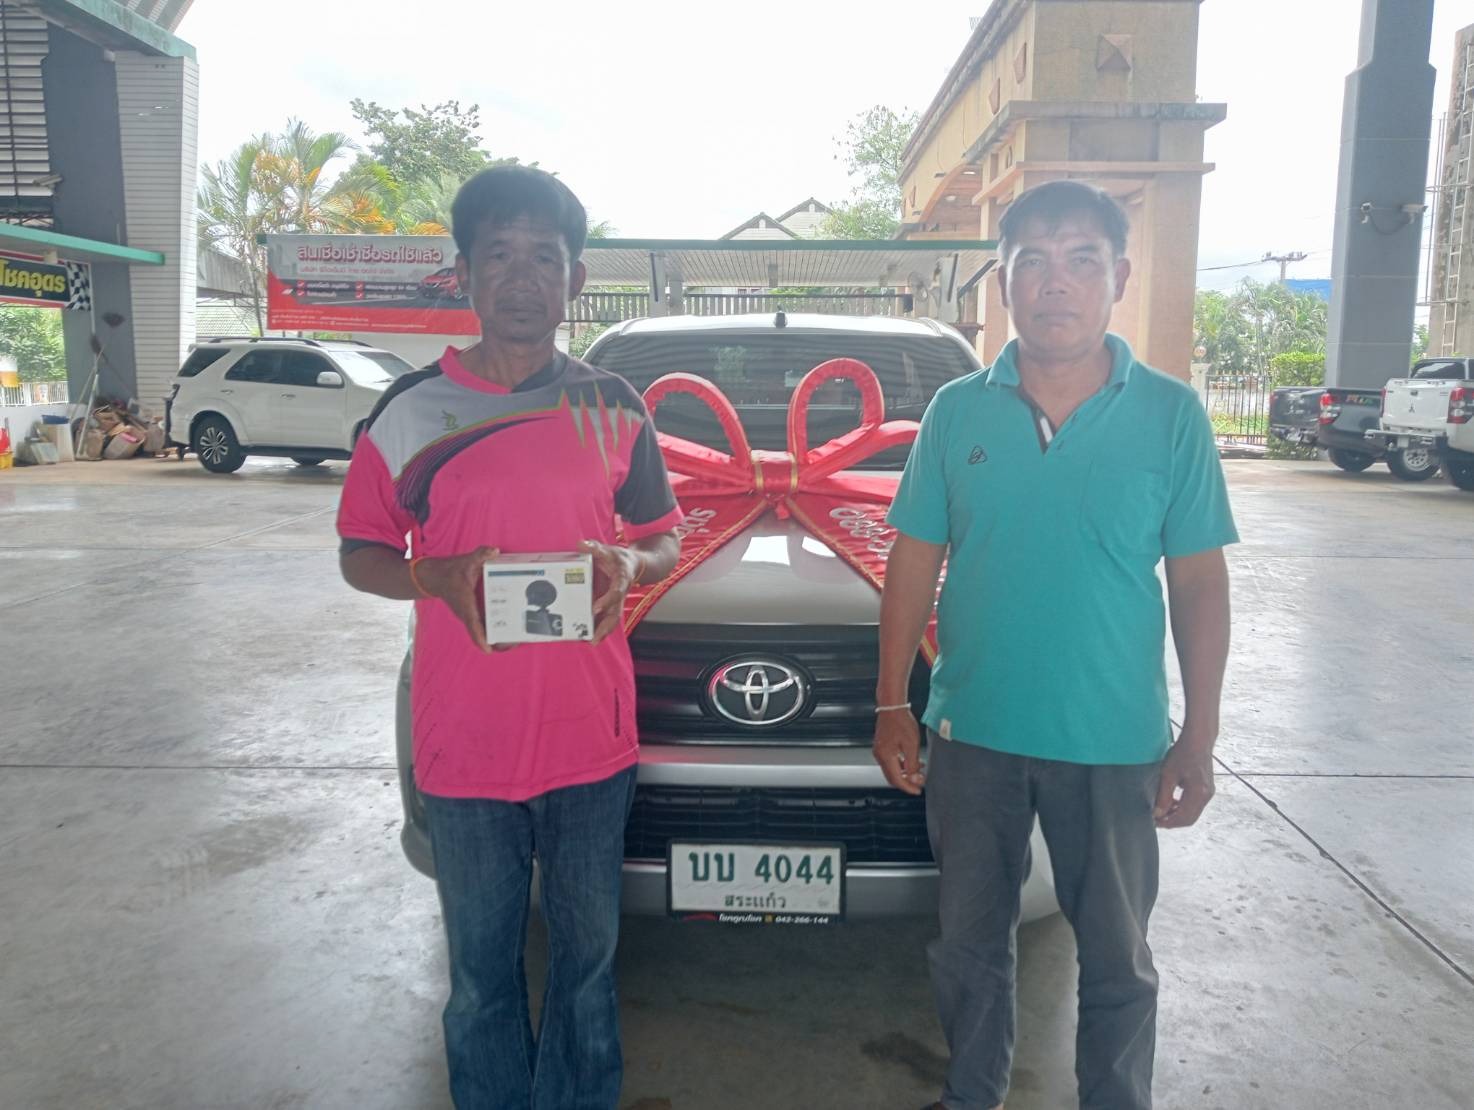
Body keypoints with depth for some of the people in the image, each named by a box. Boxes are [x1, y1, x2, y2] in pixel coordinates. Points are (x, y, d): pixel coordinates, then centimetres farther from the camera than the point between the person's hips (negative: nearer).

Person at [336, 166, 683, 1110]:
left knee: (588, 953, 16)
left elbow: (664, 538, 12)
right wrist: (439, 578, -16)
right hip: (464, 741, -1)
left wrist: (630, 563, -12)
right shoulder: (413, 410, 0)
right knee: (483, 966, 14)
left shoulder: (614, 409, 4)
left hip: (592, 737, 1)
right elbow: (361, 553, 5)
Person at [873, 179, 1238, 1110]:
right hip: (971, 733, 2)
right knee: (972, 943, 19)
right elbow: (915, 563, 1)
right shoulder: (957, 411, -2)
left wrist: (1199, 738, -5)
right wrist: (891, 705, 0)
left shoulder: (1172, 416, -5)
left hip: (1114, 743, -1)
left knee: (1117, 959, 16)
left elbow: (1200, 585, -2)